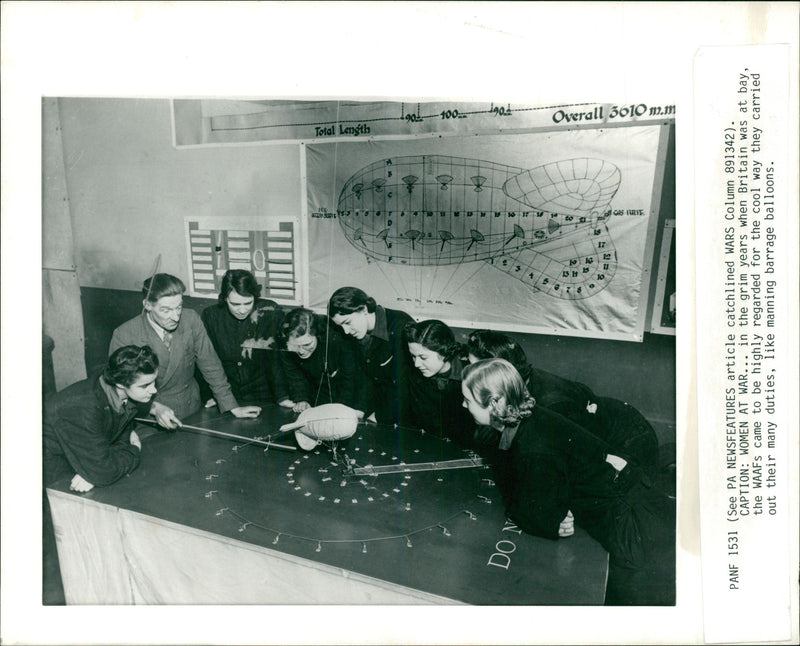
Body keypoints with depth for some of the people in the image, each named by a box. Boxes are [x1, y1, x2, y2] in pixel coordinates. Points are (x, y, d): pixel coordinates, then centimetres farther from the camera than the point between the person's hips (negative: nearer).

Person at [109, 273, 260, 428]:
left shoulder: (191, 320, -7)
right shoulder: (124, 335, -14)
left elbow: (210, 365, 1)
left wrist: (233, 407, -3)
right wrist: (154, 407, -24)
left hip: (190, 413, 2)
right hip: (148, 420, -2)